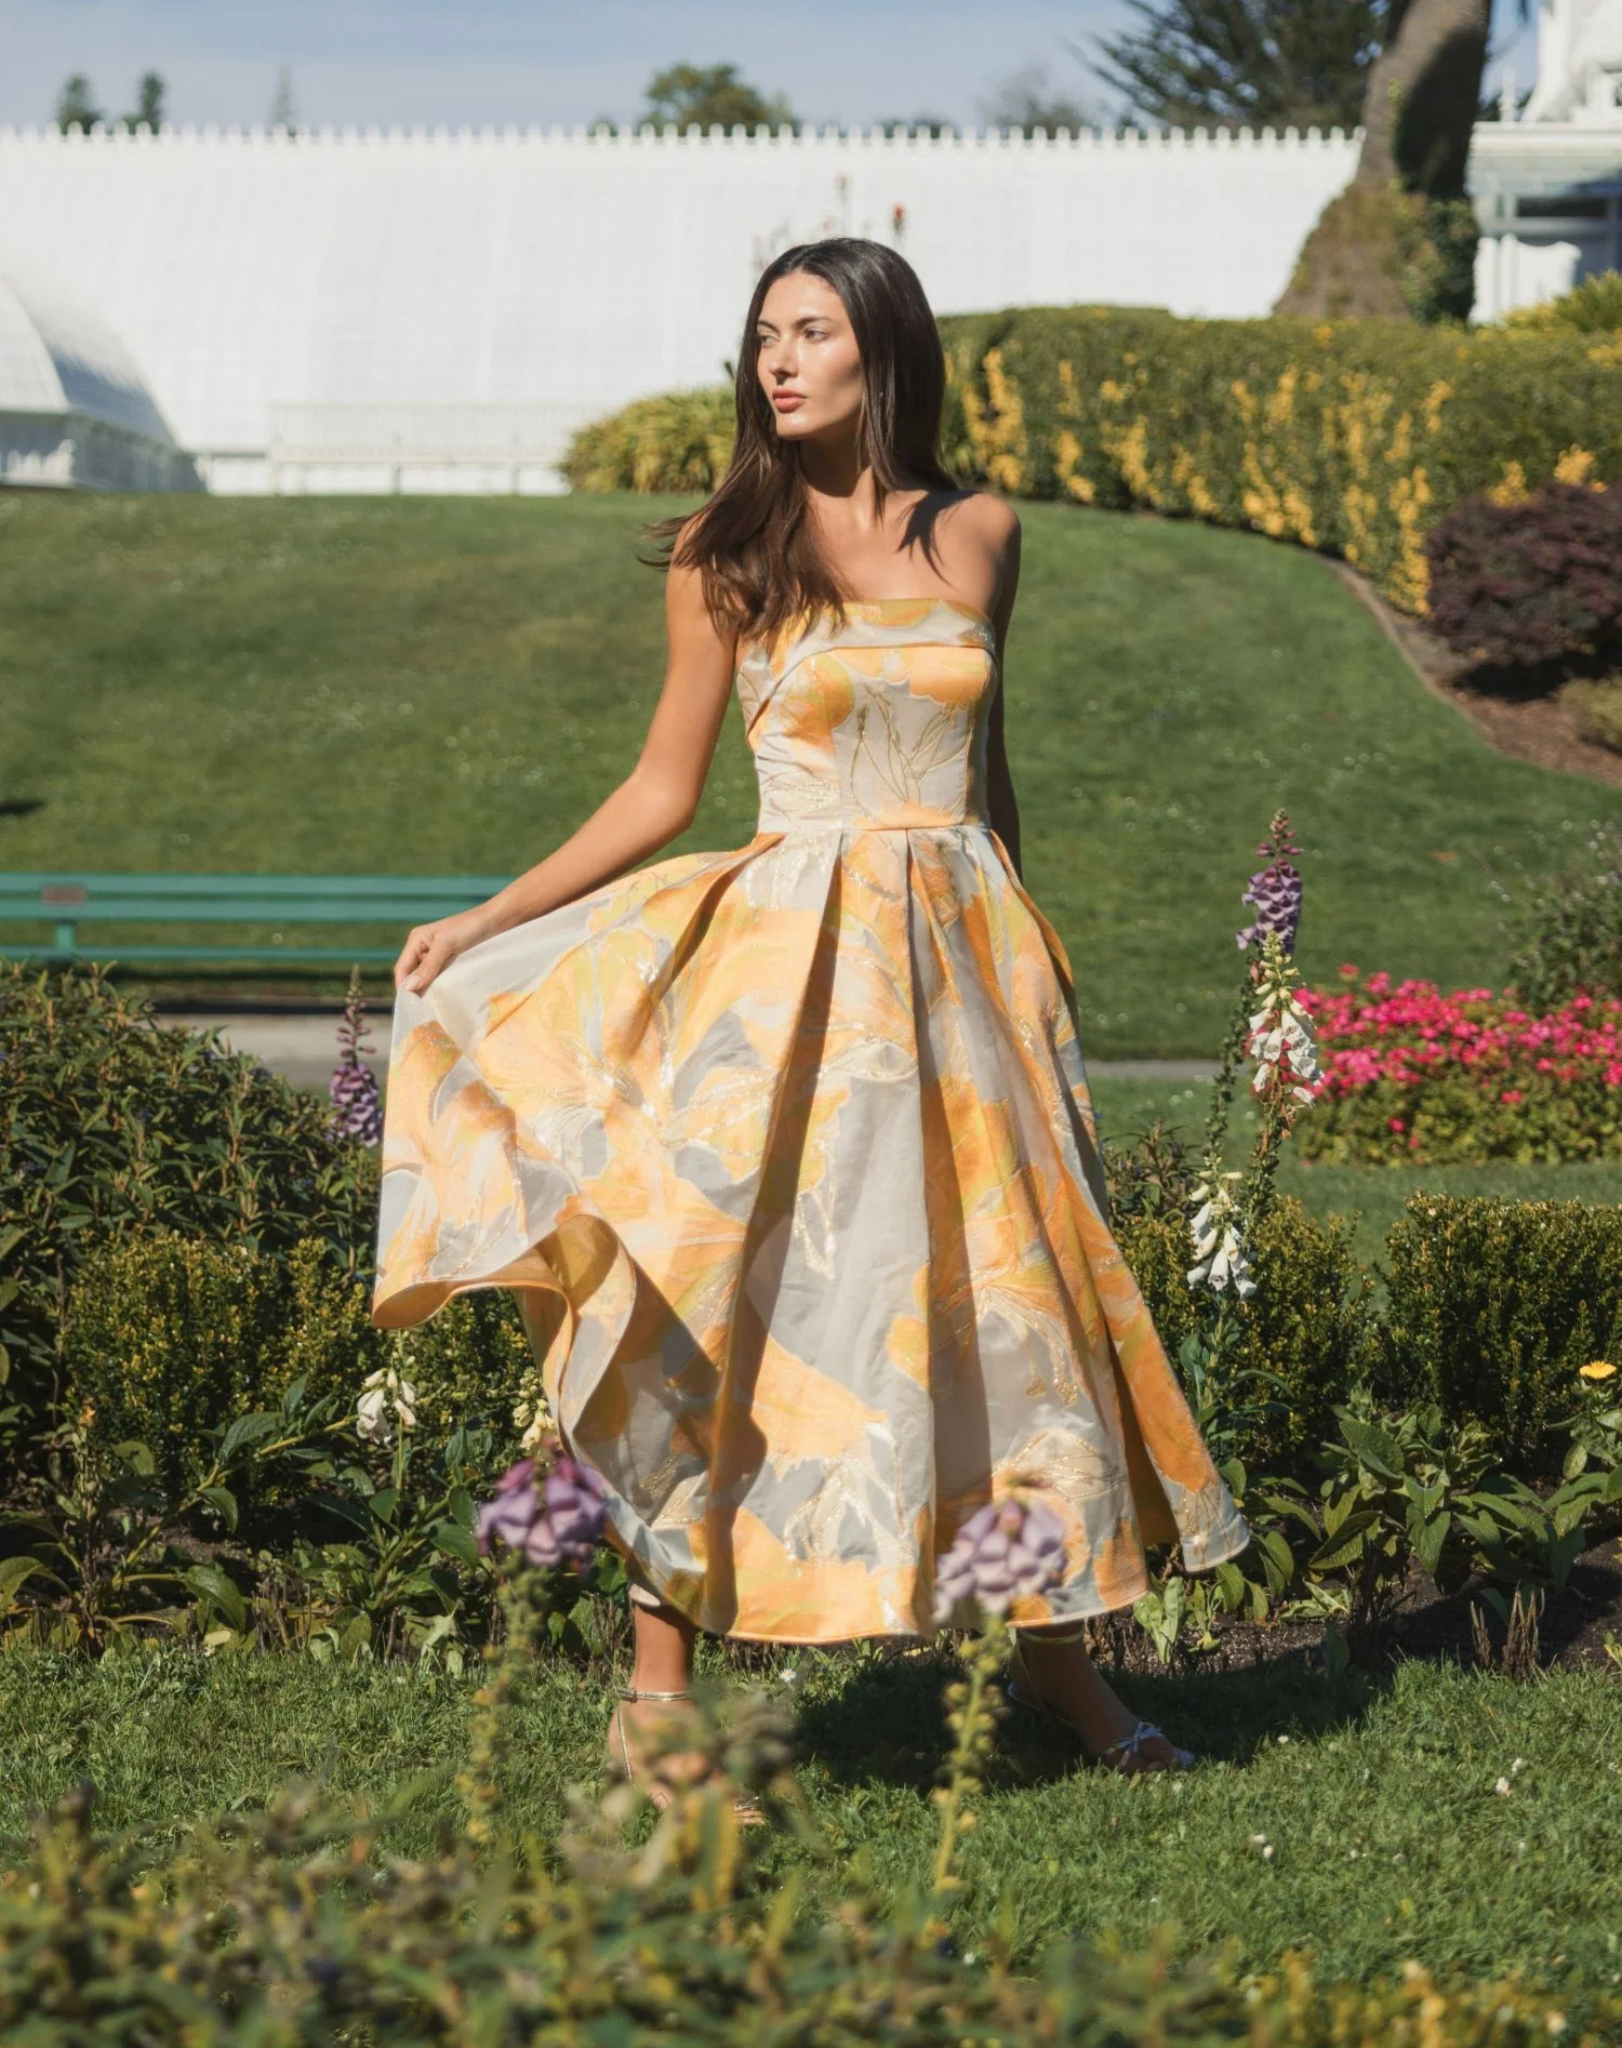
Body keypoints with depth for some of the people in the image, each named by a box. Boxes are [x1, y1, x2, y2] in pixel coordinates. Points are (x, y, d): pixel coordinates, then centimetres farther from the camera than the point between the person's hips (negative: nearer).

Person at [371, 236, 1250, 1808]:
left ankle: (1057, 1652, 19)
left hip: (958, 954, 2)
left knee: (1015, 1285, 4)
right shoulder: (727, 548, 1)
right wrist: (484, 920, -2)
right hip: (788, 955, -2)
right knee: (719, 1293, -7)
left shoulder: (977, 535, 7)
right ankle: (658, 1680, 2)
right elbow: (662, 790, 4)